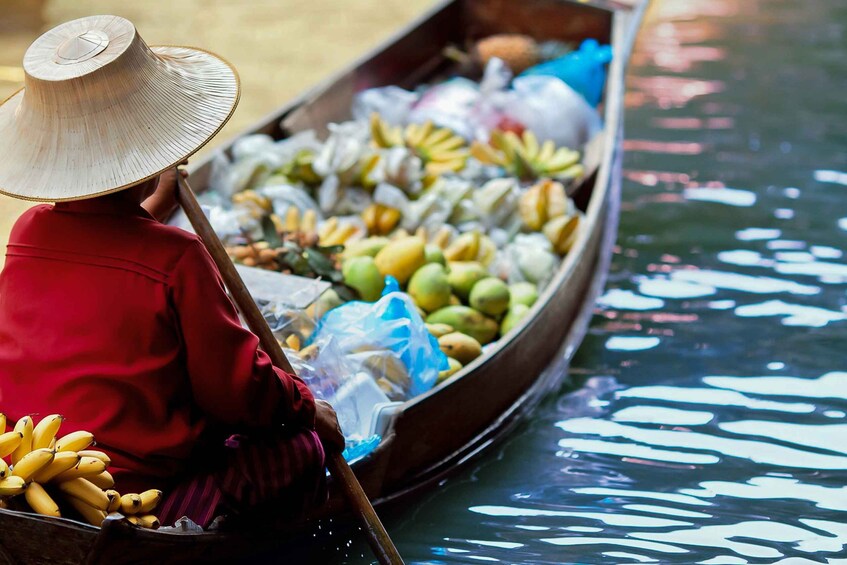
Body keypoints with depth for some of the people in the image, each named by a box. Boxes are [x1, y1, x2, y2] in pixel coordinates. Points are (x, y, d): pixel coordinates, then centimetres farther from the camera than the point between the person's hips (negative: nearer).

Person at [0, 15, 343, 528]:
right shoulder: (177, 259, -18)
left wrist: (151, 211, 37)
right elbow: (237, 389, -10)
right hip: (142, 494, -7)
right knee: (300, 447, 10)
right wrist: (305, 405, 9)